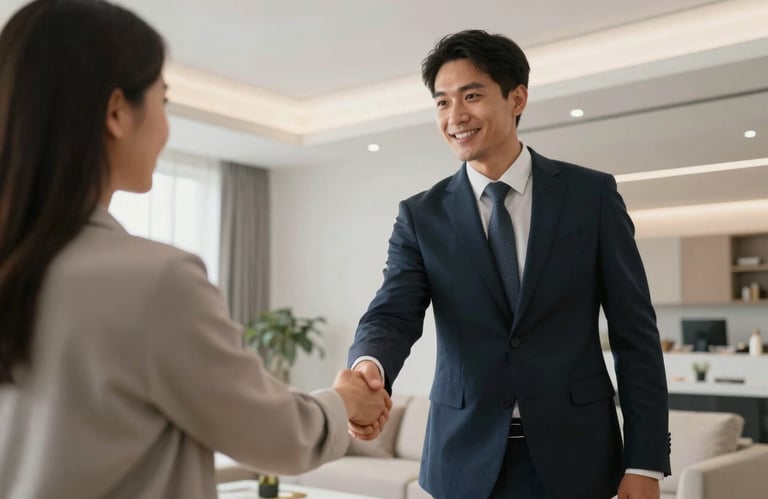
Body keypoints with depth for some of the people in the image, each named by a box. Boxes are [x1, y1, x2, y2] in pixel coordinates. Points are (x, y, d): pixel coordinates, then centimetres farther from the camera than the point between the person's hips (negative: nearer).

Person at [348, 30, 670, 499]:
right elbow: (393, 315, -11)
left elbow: (635, 331, -2)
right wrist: (368, 368, -34)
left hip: (573, 454, -1)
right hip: (467, 459, 1)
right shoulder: (421, 215, 2)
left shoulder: (592, 194, -2)